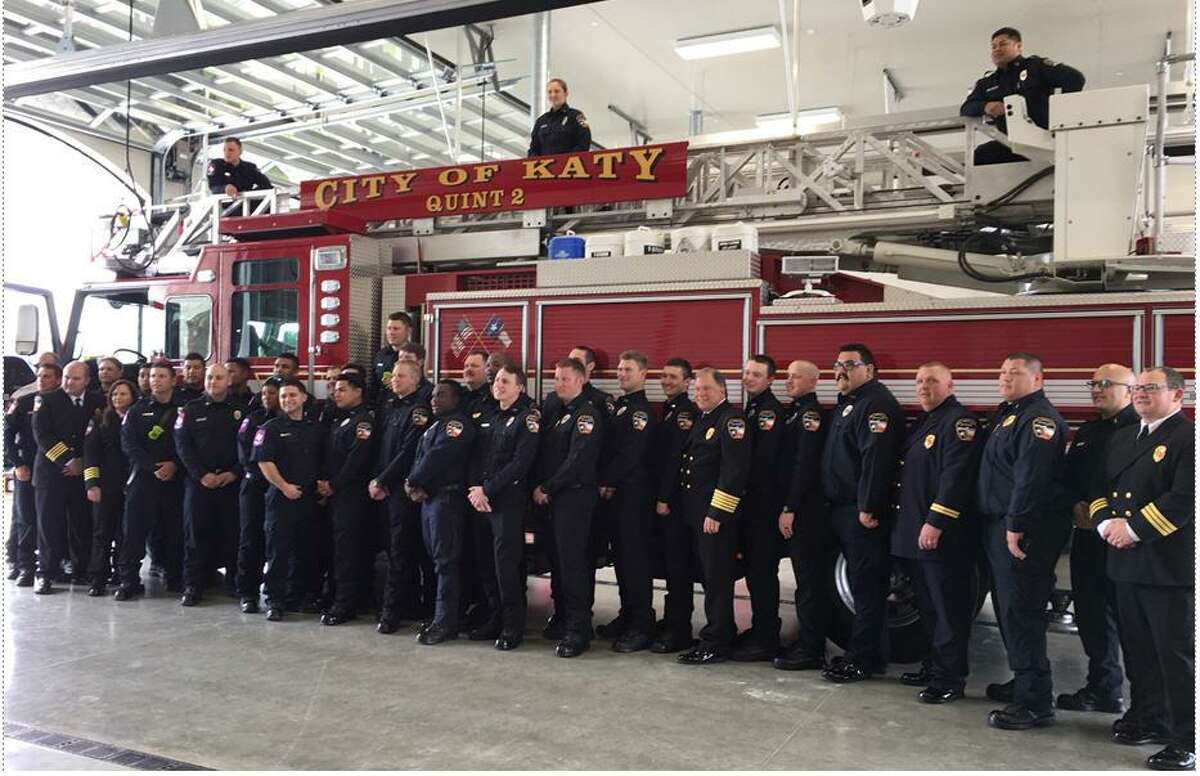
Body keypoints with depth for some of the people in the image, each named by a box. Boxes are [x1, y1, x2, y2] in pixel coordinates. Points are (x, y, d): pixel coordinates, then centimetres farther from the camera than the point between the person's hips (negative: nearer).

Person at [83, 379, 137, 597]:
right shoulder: (101, 421, 8)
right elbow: (90, 452, 3)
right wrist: (92, 483, -6)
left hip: (131, 486, 0)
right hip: (106, 485, 0)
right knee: (102, 531, -1)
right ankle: (99, 579, 3)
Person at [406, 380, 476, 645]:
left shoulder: (459, 424, -10)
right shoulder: (434, 425, 20)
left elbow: (437, 457, -18)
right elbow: (419, 457, 13)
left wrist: (413, 482, -8)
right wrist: (416, 487, -5)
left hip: (447, 497, -9)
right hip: (428, 498, 9)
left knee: (445, 561, -7)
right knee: (436, 557, 12)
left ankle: (445, 623, -4)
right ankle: (441, 614, 20)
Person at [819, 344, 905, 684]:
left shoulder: (877, 404, -13)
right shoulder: (847, 403, 19)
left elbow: (876, 458, -23)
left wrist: (868, 507, -25)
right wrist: (835, 505, 18)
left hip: (863, 512, -10)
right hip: (842, 508, 10)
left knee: (866, 583, -4)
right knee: (861, 581, 15)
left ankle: (864, 659, 3)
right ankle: (862, 652, 24)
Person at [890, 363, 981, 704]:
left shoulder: (959, 421, -11)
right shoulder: (921, 423, 19)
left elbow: (955, 478, -20)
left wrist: (935, 522, -23)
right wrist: (904, 522, 18)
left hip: (941, 536, -10)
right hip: (912, 532, 10)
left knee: (948, 609, -2)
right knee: (927, 606, 17)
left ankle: (950, 679, 4)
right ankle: (934, 666, 28)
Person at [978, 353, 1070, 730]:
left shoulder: (1039, 418, -14)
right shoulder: (1007, 414, 18)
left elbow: (1031, 478, -23)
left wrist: (1016, 527, -24)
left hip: (1024, 532, -10)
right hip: (998, 526, 10)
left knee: (1021, 613, -8)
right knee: (1008, 609, 17)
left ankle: (1035, 703, -2)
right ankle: (1023, 682, 31)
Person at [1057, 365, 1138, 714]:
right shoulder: (1086, 432, 18)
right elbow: (1069, 475, 19)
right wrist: (1076, 506, 0)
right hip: (1086, 536, 8)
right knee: (1091, 613, 12)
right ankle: (1102, 689, 24)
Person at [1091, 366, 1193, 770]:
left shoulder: (1188, 438, -9)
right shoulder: (1122, 437, 16)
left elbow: (1184, 498, -19)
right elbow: (1102, 486, 15)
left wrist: (1134, 528, -17)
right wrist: (1106, 522, -4)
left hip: (1169, 566, -8)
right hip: (1126, 560, 8)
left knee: (1177, 653, -1)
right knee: (1138, 646, 17)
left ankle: (1186, 741, 7)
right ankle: (1149, 718, 31)